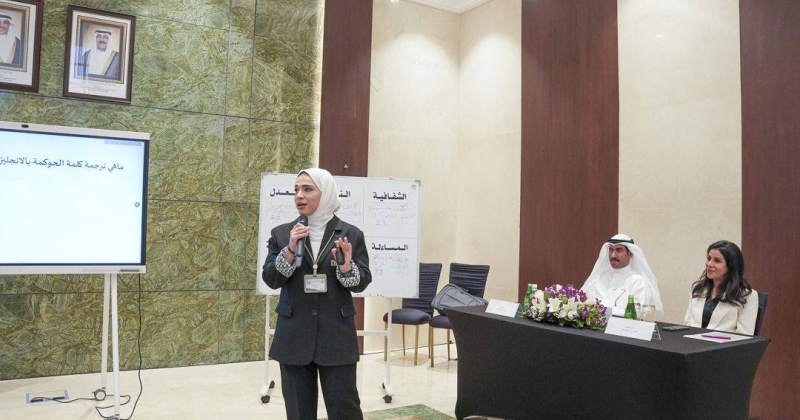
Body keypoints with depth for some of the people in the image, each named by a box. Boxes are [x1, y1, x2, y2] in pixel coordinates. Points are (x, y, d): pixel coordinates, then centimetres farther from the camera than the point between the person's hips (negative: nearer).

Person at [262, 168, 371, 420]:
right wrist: (290, 250, -17)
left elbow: (362, 283, -2)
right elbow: (270, 280, -3)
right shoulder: (282, 234, 4)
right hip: (294, 337, 2)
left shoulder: (351, 234, 0)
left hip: (337, 336, -1)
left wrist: (346, 267, -22)